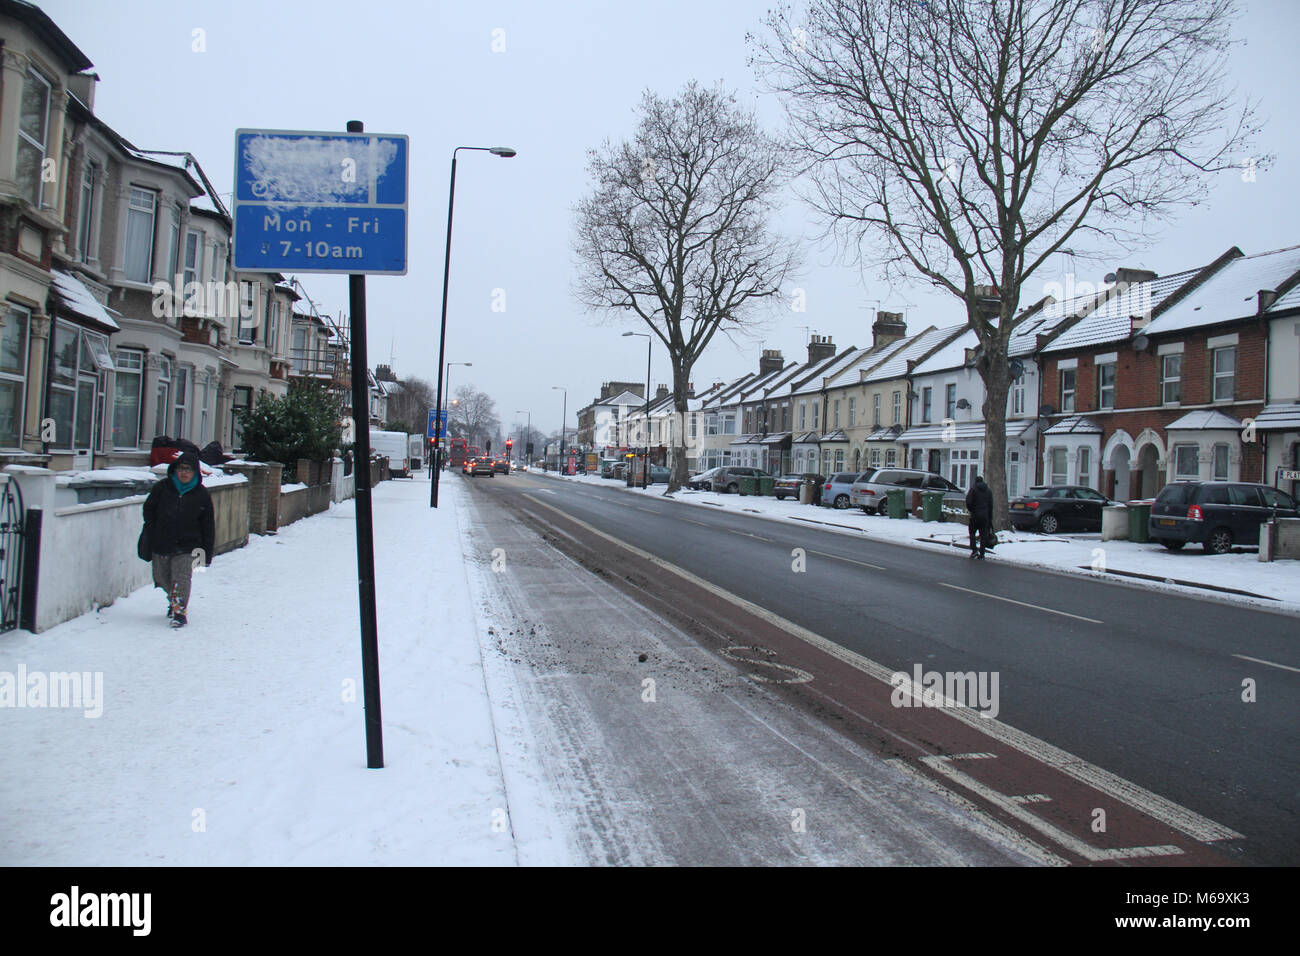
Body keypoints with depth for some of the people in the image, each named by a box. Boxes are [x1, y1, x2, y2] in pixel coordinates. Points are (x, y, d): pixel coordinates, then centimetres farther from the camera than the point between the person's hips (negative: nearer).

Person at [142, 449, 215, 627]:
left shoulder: (201, 494, -2)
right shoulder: (162, 487, 0)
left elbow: (208, 526, 3)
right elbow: (148, 509, 10)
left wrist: (207, 552, 1)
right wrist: (151, 533, -1)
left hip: (186, 546, -3)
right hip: (160, 545, 3)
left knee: (181, 577, -16)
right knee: (162, 578, 15)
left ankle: (179, 611, -11)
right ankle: (173, 601, 40)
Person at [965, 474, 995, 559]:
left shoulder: (973, 489, -3)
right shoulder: (988, 491, 11)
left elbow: (968, 502, -12)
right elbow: (991, 505, 10)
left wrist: (971, 510, 6)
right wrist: (990, 519, 12)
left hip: (975, 515, -4)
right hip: (985, 516, 4)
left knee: (972, 533, 8)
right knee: (983, 535, 5)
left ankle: (974, 550, -7)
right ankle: (982, 554, 5)